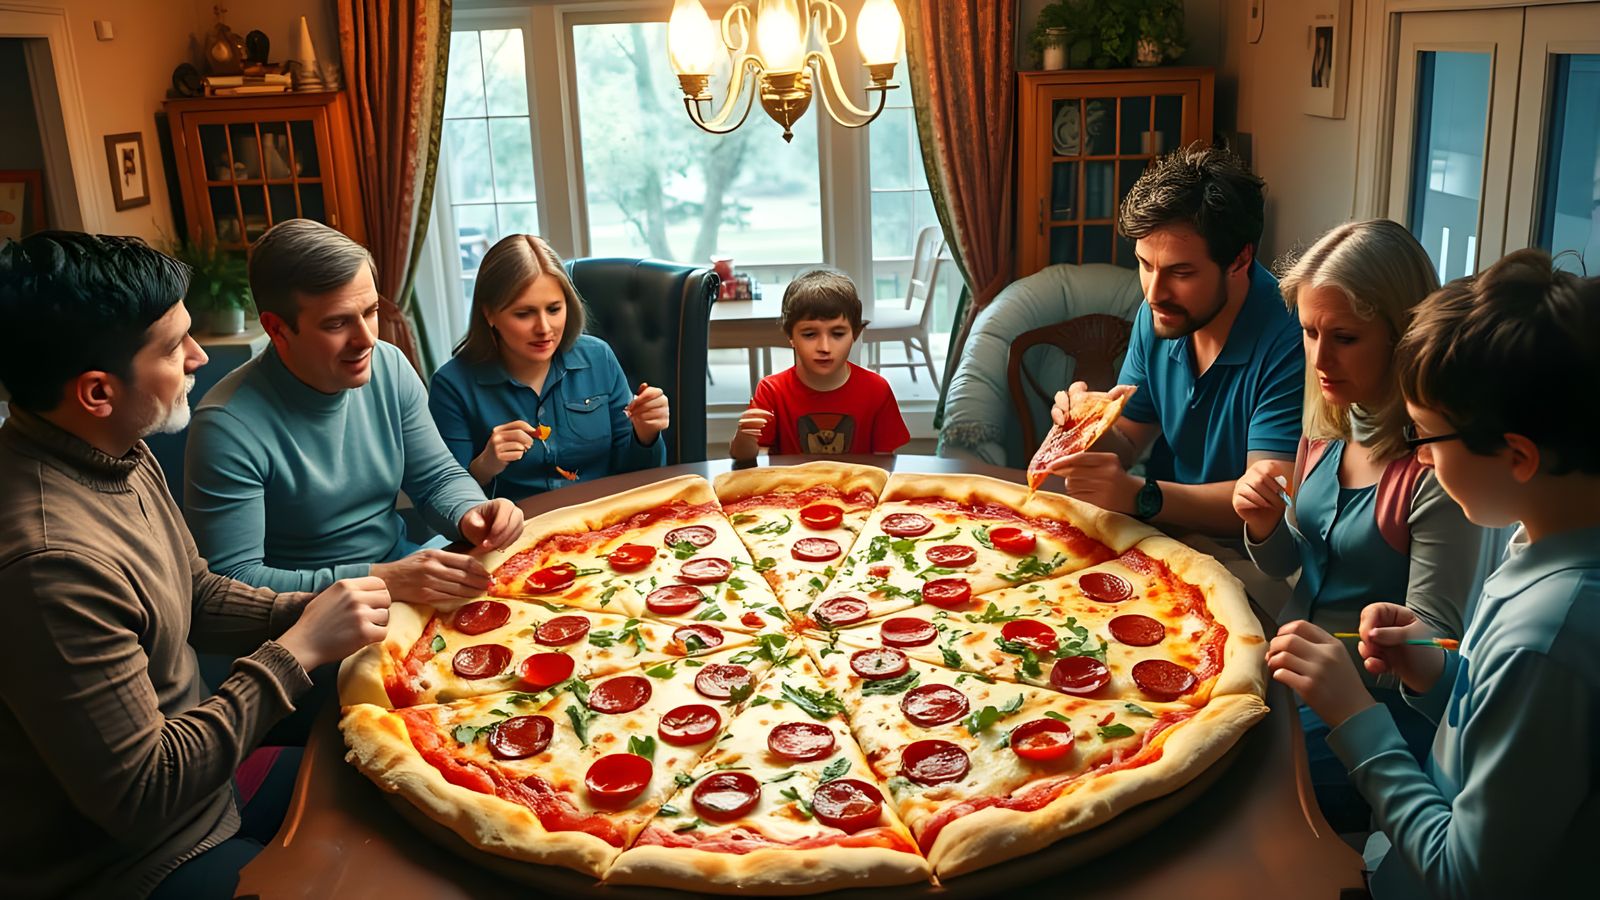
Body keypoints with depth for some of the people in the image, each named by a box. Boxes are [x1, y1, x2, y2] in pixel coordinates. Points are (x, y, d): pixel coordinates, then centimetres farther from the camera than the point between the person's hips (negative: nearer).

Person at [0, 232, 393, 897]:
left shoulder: (122, 454, -3)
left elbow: (200, 597, 10)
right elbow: (139, 797, -28)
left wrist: (318, 612, -6)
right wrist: (299, 650, -24)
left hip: (199, 768, 8)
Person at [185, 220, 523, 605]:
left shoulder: (390, 367, -3)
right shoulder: (228, 427, -21)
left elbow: (438, 477, 7)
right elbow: (234, 579, -22)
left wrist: (470, 514, -17)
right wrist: (380, 580, -29)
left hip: (397, 562, 6)